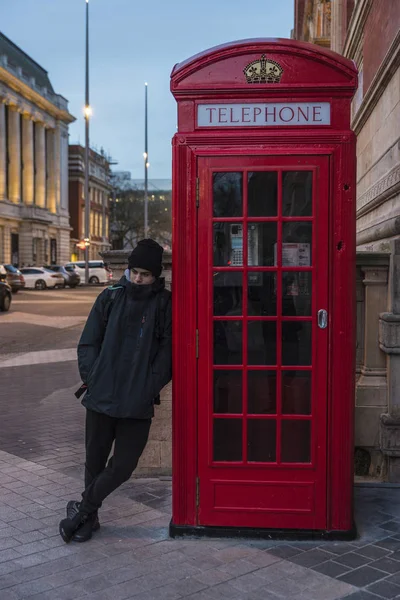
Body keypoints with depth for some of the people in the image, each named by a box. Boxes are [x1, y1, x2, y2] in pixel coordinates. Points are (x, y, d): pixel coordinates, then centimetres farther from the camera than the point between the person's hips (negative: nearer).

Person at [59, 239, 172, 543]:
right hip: (102, 397, 2)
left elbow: (168, 351, -5)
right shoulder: (111, 297, 4)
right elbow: (88, 343, 7)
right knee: (95, 460, 13)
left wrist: (150, 387, -14)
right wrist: (91, 377, -6)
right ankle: (88, 516, 33)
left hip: (139, 404, -1)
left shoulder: (165, 304, -1)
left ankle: (82, 510, 22)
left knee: (123, 464, 0)